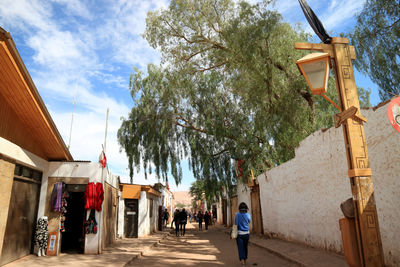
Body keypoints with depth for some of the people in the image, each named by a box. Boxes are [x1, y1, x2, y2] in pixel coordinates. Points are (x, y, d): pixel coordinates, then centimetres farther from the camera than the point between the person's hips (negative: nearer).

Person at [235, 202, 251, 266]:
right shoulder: (248, 215, -6)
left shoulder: (237, 215, -10)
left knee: (241, 248, -2)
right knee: (245, 247, 18)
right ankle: (245, 261, 33)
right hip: (246, 233, 2)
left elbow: (236, 224, -2)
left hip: (239, 233, -2)